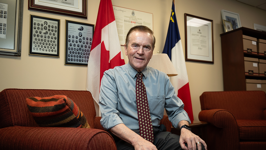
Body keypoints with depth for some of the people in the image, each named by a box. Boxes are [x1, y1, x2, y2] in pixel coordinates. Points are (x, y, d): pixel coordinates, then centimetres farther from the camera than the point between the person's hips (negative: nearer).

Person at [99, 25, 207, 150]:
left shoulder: (162, 78, 10)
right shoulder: (111, 77, -2)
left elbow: (176, 110, 11)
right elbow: (108, 115, -14)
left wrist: (184, 128, -12)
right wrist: (136, 140, -29)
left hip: (157, 135, 5)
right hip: (125, 139, -4)